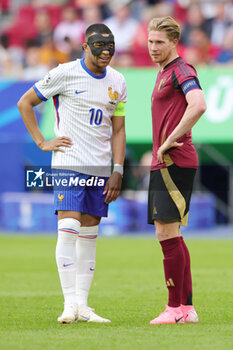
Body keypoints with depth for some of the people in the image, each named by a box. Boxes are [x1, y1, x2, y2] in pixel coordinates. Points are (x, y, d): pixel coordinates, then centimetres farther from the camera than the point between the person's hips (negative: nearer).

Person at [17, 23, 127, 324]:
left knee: (89, 234, 5)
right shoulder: (65, 74, -6)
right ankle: (70, 304, -14)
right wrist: (42, 142, -4)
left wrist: (117, 171, 5)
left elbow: (118, 130, 14)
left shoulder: (117, 82, 9)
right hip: (69, 162, -5)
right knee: (69, 228, -15)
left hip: (100, 168, 5)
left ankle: (82, 306, 8)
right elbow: (25, 102, 1)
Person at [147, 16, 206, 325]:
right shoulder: (164, 74, 21)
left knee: (167, 233, -10)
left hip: (174, 162, -10)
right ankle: (187, 308, 13)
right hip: (164, 164, 10)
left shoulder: (181, 70, -10)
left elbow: (198, 105, -27)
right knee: (170, 235, 11)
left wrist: (169, 142, -21)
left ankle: (175, 308, -7)